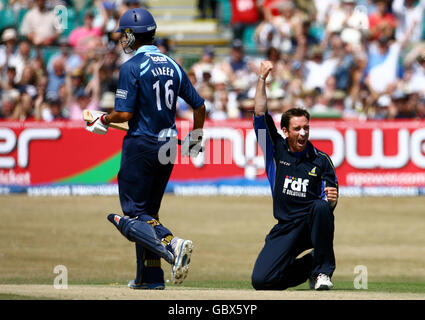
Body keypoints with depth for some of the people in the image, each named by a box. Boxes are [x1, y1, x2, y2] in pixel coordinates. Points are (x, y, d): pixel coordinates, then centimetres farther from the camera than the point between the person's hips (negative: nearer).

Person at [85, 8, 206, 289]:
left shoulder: (132, 67, -11)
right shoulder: (172, 65, 9)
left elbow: (124, 113, -18)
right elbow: (199, 105, 13)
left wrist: (103, 120, 3)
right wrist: (196, 139, 28)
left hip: (141, 145, -7)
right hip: (168, 147, 7)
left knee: (133, 216, -3)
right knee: (148, 211, 17)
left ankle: (172, 245, -27)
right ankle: (151, 277, 16)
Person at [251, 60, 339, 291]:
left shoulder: (321, 160, 3)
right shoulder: (276, 149, 7)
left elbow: (329, 202, 0)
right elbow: (260, 114, 0)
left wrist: (331, 200, -24)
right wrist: (262, 78, -4)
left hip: (313, 221, -1)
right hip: (286, 227, 2)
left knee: (320, 206, -38)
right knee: (261, 280, -15)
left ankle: (322, 271, -21)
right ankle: (308, 265, 16)